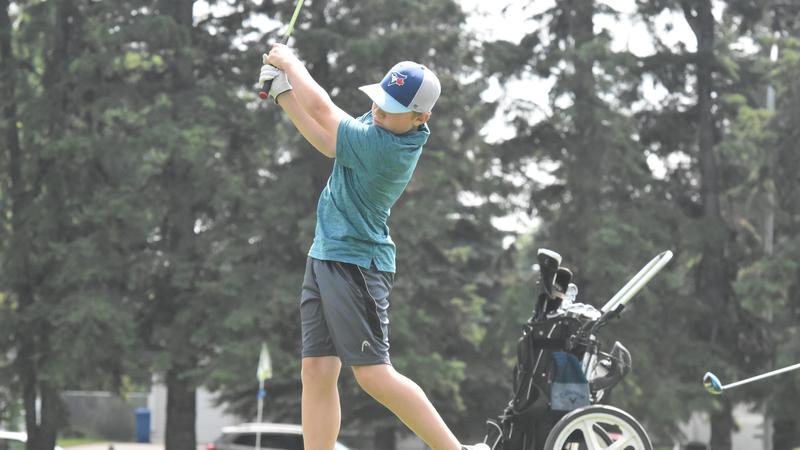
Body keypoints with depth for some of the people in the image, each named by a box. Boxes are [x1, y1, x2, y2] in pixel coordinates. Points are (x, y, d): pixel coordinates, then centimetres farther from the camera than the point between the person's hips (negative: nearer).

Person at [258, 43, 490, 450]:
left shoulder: (387, 147, -23)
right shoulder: (382, 126, 5)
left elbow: (321, 110, -17)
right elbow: (326, 141, 19)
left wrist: (289, 63, -1)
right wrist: (284, 93, 11)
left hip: (356, 265, -10)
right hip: (324, 256, 10)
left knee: (373, 374, -13)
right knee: (316, 372, 3)